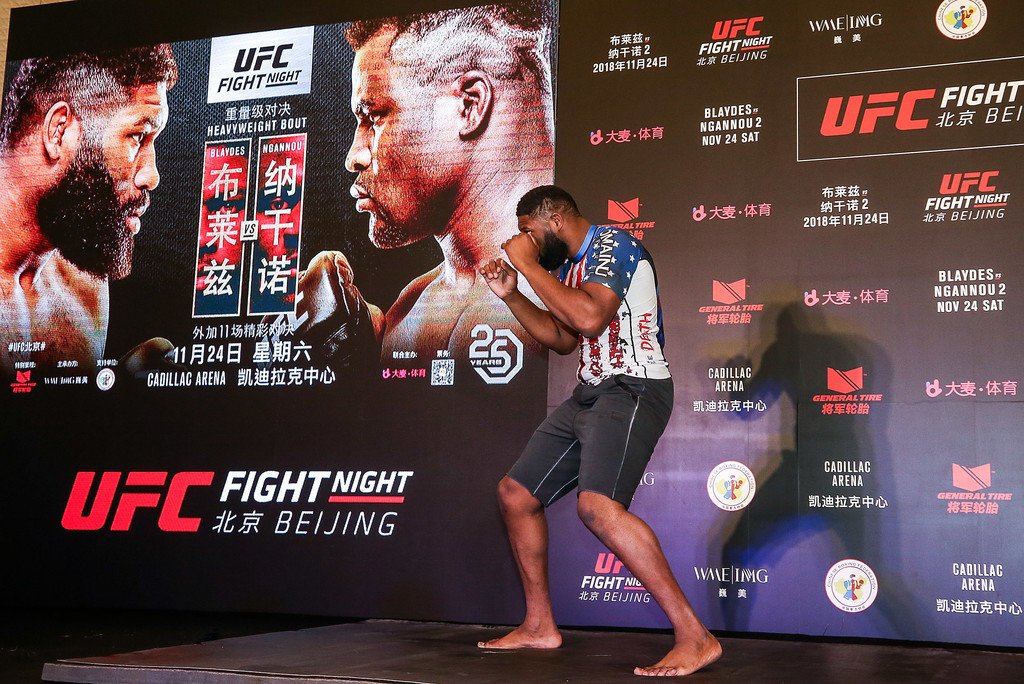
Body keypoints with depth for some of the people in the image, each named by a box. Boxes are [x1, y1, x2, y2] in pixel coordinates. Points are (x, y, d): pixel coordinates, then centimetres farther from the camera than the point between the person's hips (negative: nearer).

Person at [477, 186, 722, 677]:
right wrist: (511, 295, 18)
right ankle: (540, 627, 24)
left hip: (633, 389, -10)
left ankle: (695, 638, -26)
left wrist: (528, 263, -16)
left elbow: (590, 318, -26)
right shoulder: (573, 266, 19)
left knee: (598, 506, -30)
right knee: (515, 494, 13)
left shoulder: (612, 244, -10)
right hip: (590, 394, 10)